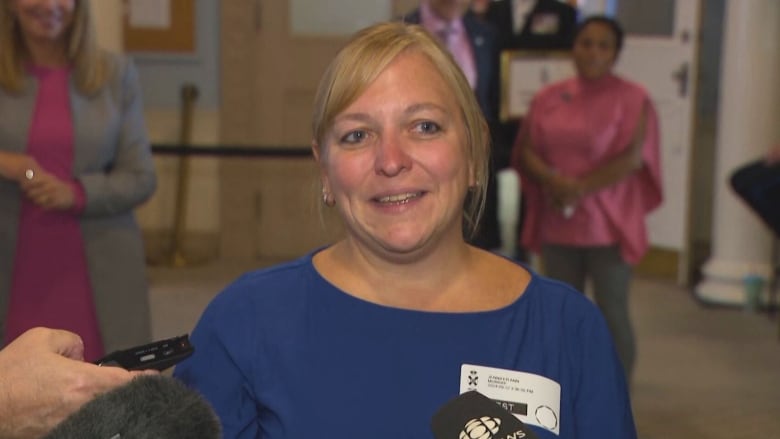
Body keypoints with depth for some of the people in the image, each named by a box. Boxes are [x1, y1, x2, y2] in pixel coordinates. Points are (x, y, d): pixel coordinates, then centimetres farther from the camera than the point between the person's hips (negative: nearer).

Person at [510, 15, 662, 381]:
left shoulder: (632, 98, -5)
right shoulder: (548, 97, 7)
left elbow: (633, 158, -13)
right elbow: (526, 149, 5)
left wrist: (580, 189, -18)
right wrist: (552, 180, -14)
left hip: (607, 225, -4)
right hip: (558, 224, 4)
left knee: (612, 315, 1)